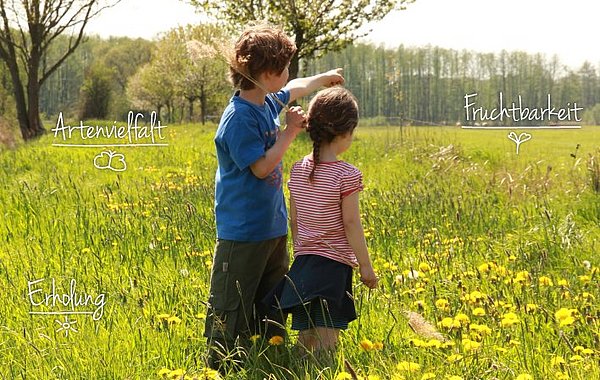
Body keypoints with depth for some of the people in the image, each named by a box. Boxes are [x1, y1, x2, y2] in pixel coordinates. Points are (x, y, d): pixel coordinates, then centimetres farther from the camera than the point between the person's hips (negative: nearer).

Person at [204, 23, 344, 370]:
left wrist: (325, 78, 42)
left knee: (273, 312, 17)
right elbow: (262, 167, -21)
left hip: (273, 228, 10)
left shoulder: (269, 101, 5)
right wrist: (289, 134, -14)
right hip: (243, 233, -10)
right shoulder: (239, 118, -21)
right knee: (232, 315, -2)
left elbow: (294, 89, 28)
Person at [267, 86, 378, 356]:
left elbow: (294, 221, 11)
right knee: (326, 343, -6)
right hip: (334, 262, -6)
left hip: (302, 263, 6)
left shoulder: (298, 171, 6)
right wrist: (365, 266, -2)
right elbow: (351, 224, -10)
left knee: (305, 340, 9)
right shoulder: (347, 175, -12)